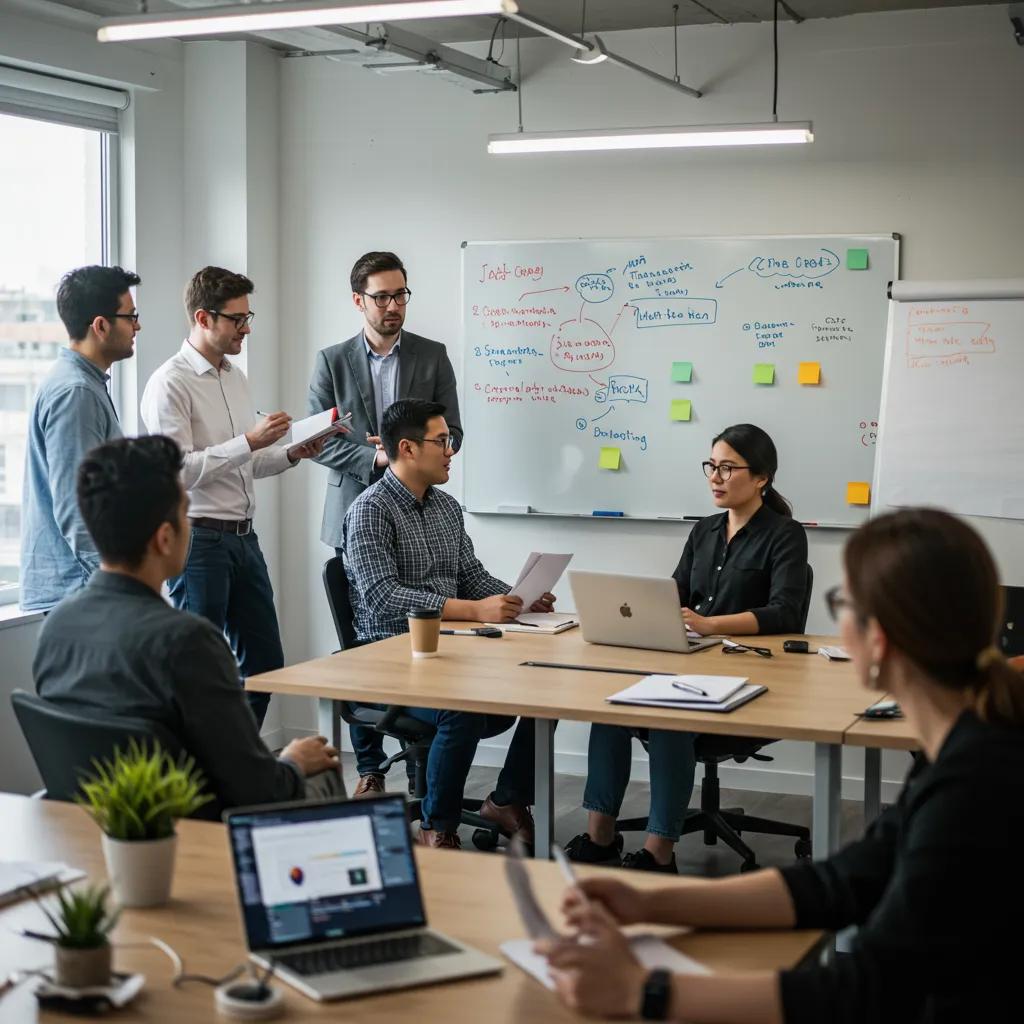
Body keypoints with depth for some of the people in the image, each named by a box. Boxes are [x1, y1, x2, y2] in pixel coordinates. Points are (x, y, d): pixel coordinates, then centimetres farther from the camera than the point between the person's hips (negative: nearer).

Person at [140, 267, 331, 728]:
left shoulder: (236, 378, 14)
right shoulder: (170, 384, -12)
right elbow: (179, 471, -20)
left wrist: (292, 454, 5)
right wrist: (249, 442, -22)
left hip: (243, 536, 9)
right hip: (199, 539, -8)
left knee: (264, 661, 13)